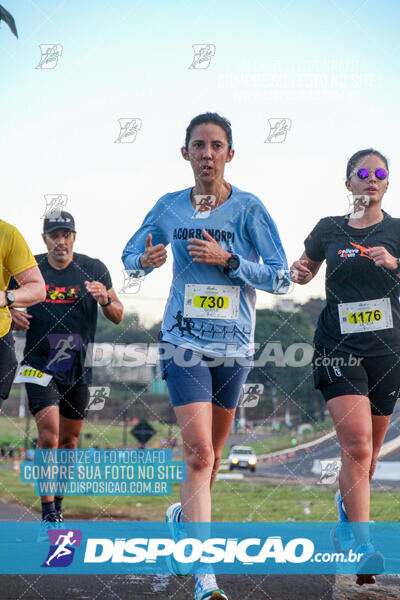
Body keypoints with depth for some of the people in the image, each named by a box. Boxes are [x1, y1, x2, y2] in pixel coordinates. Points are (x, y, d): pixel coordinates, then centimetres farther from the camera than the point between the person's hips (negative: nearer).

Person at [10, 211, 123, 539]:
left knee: (69, 439, 11)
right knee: (49, 435, -17)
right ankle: (48, 516, -12)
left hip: (78, 367, 2)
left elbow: (118, 316, -1)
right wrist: (12, 313, -11)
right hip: (40, 364, -2)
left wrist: (105, 299, -23)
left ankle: (58, 505, 30)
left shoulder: (94, 269, -1)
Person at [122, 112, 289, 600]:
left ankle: (183, 514, 46)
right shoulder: (169, 208, 3)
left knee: (212, 451, 14)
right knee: (198, 451, -15)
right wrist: (146, 260, -8)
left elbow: (281, 276, -4)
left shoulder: (248, 207, -3)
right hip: (184, 341, -1)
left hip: (234, 345, 1)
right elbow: (129, 255, 16)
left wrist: (227, 259, -16)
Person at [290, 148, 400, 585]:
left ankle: (345, 514, 39)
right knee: (357, 443, -19)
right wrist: (297, 272, 1)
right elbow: (305, 271, 24)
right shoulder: (328, 230, 8)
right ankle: (363, 547, -21)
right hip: (338, 346, -1)